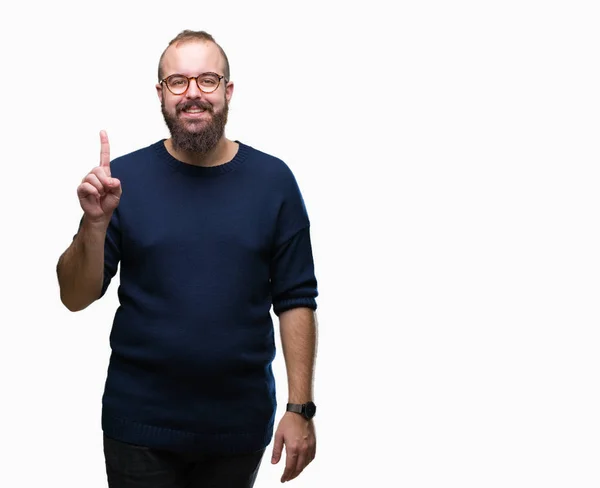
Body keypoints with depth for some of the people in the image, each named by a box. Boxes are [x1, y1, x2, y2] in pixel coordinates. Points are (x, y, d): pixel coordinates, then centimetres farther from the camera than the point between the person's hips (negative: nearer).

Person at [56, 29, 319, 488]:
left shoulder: (273, 180, -1)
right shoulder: (125, 176, -3)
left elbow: (296, 302, 0)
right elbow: (75, 297, -4)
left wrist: (300, 408, -5)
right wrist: (94, 223, -21)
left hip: (241, 425, 1)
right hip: (141, 424, -1)